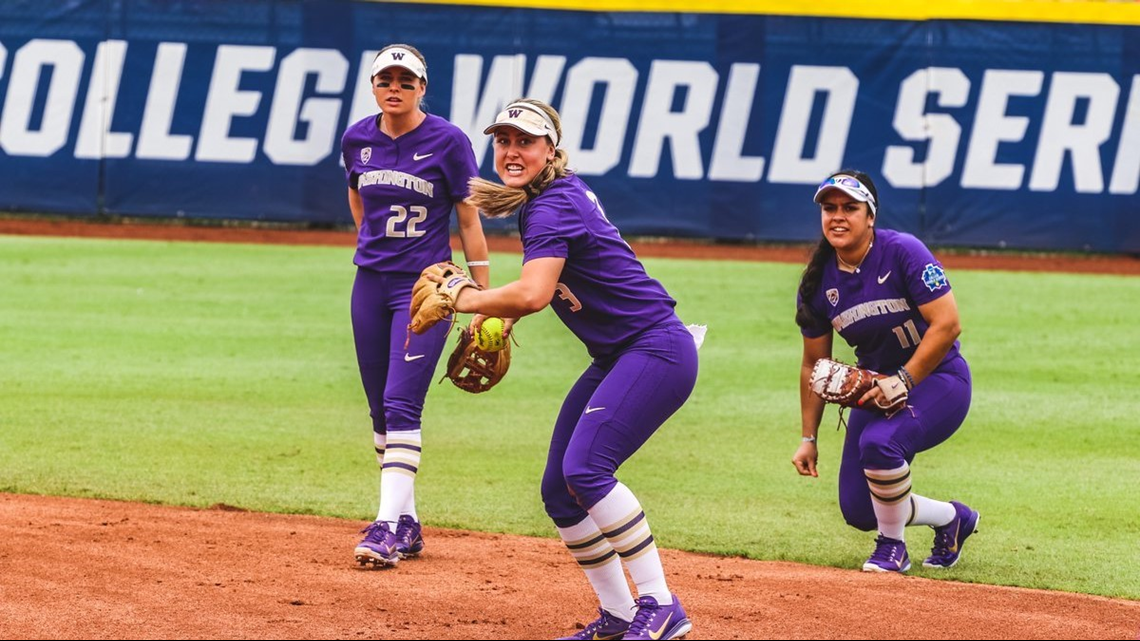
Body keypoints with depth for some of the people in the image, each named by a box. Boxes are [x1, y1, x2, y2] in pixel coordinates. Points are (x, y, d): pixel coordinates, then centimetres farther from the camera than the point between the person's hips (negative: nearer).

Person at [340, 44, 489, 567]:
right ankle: (408, 524, 15)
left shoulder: (448, 142, -10)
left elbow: (470, 223, -7)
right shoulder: (357, 140, 3)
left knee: (401, 404, -15)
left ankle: (388, 526, -20)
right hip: (370, 285, 5)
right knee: (381, 410, 7)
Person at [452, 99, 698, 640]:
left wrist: (463, 300, -17)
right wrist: (498, 315, 12)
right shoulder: (551, 196, 11)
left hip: (657, 350, -10)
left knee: (586, 469, -25)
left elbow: (533, 295, -32)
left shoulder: (553, 206, -18)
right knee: (558, 489, 5)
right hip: (615, 360, 10)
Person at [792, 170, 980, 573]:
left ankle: (892, 547, -9)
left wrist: (903, 382, -26)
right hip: (875, 389, 6)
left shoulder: (903, 253, -18)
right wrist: (808, 438, 5)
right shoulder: (818, 282, -2)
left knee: (879, 441, -35)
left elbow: (947, 324, -22)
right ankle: (952, 518, 27)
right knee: (858, 510, -2)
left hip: (937, 378, -6)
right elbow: (815, 365, 7)